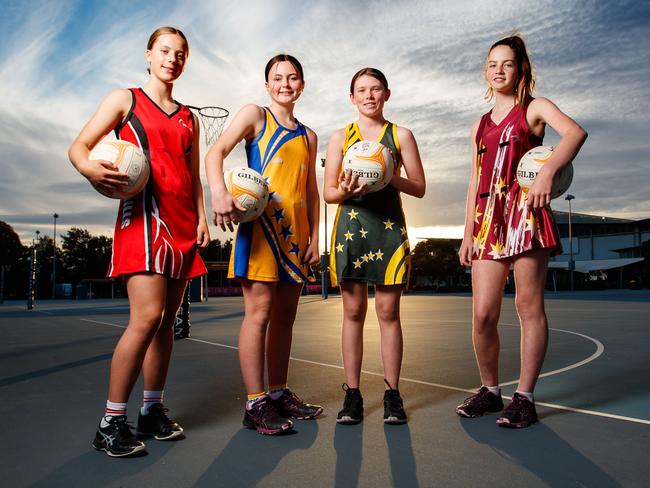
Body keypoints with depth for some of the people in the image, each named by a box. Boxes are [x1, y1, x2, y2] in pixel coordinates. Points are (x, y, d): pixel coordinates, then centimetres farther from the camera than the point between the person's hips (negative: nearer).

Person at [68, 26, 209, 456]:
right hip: (144, 215, -5)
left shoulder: (188, 118, 21)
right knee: (148, 316, -18)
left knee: (167, 320, 5)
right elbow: (79, 146, 0)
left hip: (183, 223, 6)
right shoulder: (125, 99, 8)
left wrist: (201, 218, 6)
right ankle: (111, 424, -7)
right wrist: (90, 167, -24)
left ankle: (153, 410, 15)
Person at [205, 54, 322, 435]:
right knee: (259, 311, -9)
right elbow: (216, 152, -9)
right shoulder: (255, 115, 5)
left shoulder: (308, 136, 20)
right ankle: (256, 404, -2)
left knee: (285, 314, 10)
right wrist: (219, 192, -28)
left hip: (295, 229, 6)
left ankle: (279, 394, 21)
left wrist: (314, 237, 10)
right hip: (261, 222, -6)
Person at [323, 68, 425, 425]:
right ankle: (352, 393, 10)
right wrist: (345, 191, -16)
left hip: (389, 226, 0)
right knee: (353, 311, 3)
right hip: (350, 225, 1)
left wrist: (391, 177, -12)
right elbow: (328, 192, 7)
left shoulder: (401, 135, 9)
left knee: (388, 311, 1)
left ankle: (392, 393, 10)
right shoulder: (340, 137, 10)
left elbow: (419, 188, 6)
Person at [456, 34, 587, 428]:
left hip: (525, 211, -4)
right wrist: (468, 233, 12)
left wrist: (548, 172, -29)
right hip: (488, 218, 4)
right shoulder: (481, 125, 23)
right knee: (484, 313, -2)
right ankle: (490, 391, 15)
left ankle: (525, 398, 6)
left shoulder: (534, 108, 8)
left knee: (529, 305, -3)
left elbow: (575, 132, -13)